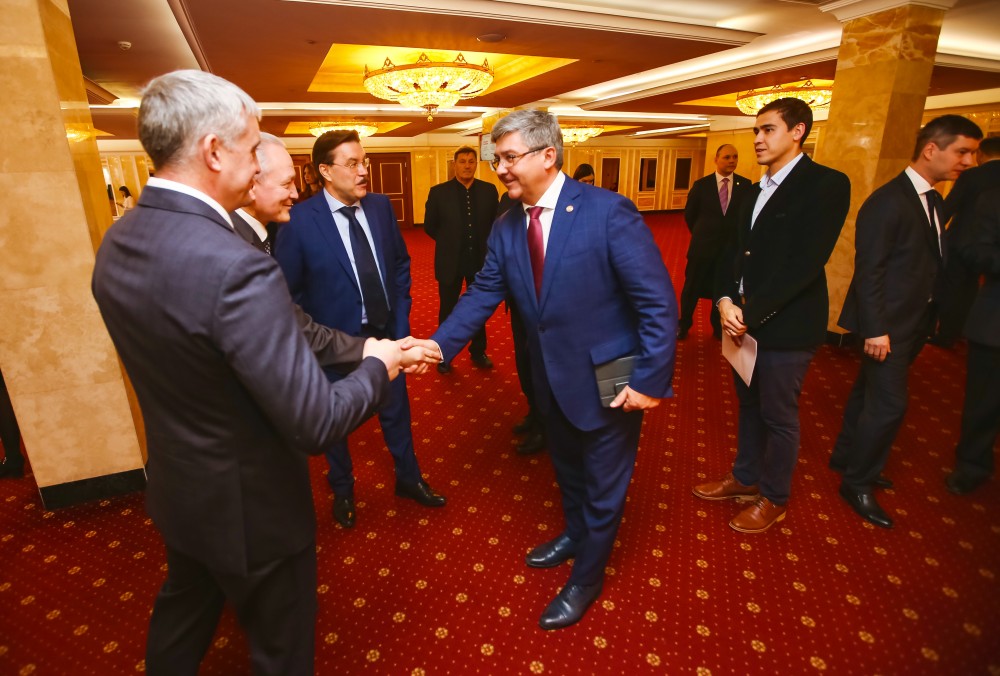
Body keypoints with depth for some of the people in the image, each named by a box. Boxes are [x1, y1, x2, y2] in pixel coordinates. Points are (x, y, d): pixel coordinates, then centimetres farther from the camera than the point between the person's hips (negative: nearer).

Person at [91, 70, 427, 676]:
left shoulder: (118, 242, -6)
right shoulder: (236, 266, -33)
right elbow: (316, 422, -32)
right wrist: (376, 366, -13)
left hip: (175, 488, 8)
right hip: (249, 504, -7)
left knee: (184, 606, 34)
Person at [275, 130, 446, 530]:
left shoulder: (380, 206, -4)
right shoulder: (299, 220, -17)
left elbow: (401, 264, 6)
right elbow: (287, 293, -11)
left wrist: (401, 321, 0)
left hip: (385, 334, 4)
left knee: (396, 411, 19)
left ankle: (408, 479, 44)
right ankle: (342, 490, 44)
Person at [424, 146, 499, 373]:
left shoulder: (489, 190, -1)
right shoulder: (439, 192, -6)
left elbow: (496, 222, 6)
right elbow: (429, 226, 1)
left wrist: (485, 244, -1)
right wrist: (448, 243, 3)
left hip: (480, 260, 2)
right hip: (451, 261, -2)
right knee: (447, 310, 9)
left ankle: (478, 352, 31)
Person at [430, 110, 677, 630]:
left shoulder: (608, 211, -22)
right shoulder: (506, 227, -3)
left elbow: (658, 301, -21)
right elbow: (482, 294, -3)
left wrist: (650, 379, -21)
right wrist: (438, 345, -16)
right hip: (553, 380, 6)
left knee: (602, 485, 15)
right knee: (567, 469, 28)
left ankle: (586, 578, 40)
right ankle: (574, 536, 57)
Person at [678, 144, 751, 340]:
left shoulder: (746, 185, -2)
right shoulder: (701, 184, -4)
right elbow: (689, 214, 5)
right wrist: (701, 235, 10)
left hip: (732, 247, 1)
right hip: (703, 246, -1)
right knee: (692, 287, 8)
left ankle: (719, 327, 30)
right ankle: (684, 324, 24)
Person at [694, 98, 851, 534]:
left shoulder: (826, 184, -10)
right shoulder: (757, 190, 14)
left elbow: (804, 264, -18)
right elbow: (736, 251, 10)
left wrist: (751, 313, -19)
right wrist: (727, 300, -7)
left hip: (786, 326, -7)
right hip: (746, 320, 7)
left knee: (778, 416, 7)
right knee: (749, 406, 19)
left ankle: (774, 498, 27)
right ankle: (745, 478, 38)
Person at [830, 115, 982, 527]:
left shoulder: (934, 202, 12)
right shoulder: (888, 201, -16)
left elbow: (932, 261, 12)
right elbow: (869, 270, -19)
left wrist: (932, 316, 6)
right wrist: (875, 329, -21)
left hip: (913, 323, 9)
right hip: (888, 324, -9)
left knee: (869, 393, 18)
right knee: (889, 403, -4)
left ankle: (846, 458, 34)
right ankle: (857, 484, 11)